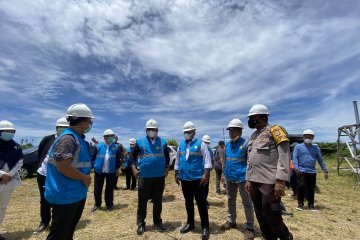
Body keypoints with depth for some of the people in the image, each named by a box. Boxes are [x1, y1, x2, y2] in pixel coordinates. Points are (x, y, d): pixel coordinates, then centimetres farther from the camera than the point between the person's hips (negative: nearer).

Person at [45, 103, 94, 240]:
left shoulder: (79, 138, 9)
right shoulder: (67, 138, -21)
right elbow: (62, 166, -29)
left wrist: (85, 178, 7)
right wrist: (85, 178, -18)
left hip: (77, 194, 10)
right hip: (66, 196, -9)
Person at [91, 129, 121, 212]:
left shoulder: (116, 147, -2)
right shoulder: (98, 146, -5)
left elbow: (117, 159, 4)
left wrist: (117, 168, 4)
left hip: (111, 171, 0)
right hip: (99, 171, 0)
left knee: (109, 189, 12)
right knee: (97, 189, 13)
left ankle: (109, 204, 27)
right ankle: (97, 204, 32)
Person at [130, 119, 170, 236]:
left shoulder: (163, 142, 3)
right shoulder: (140, 142, -2)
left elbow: (167, 156, 13)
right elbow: (132, 155, 6)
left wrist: (166, 169, 6)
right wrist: (134, 169, -3)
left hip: (160, 177, 2)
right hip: (144, 176, -1)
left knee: (158, 201, 15)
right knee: (142, 201, 10)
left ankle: (157, 222, 32)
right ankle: (141, 224, 28)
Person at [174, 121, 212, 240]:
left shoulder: (200, 144, -7)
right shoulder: (181, 145, 7)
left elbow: (207, 160, -10)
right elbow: (177, 161, 13)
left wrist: (206, 174, -16)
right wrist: (176, 174, 13)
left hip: (197, 179, -5)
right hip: (184, 178, 5)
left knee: (201, 202, 4)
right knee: (188, 202, 17)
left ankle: (205, 227, 19)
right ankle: (190, 223, 35)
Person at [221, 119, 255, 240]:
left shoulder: (245, 143, -13)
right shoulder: (227, 145, 6)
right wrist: (225, 174, 14)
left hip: (242, 177, -6)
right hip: (229, 178, 7)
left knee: (247, 202, 8)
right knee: (230, 200, 19)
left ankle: (249, 227, 23)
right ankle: (231, 221, 37)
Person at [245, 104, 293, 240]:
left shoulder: (274, 130, -6)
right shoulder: (253, 136, 16)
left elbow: (284, 157, -14)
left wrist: (280, 181, -19)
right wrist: (248, 179, 15)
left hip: (270, 182, -7)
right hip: (255, 182, 7)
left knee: (271, 216, 2)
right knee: (260, 215, 15)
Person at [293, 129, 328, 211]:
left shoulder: (316, 148, 13)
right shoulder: (298, 147, 2)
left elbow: (320, 160, 15)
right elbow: (295, 157, -5)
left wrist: (325, 171, 9)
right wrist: (296, 168, -16)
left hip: (312, 172, 3)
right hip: (301, 171, -3)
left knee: (311, 189, 8)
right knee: (301, 187, -4)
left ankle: (311, 204, 22)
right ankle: (300, 204, 9)